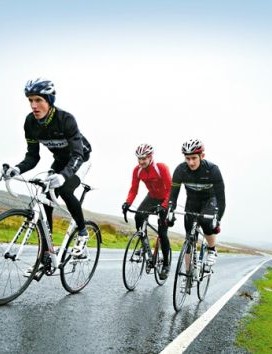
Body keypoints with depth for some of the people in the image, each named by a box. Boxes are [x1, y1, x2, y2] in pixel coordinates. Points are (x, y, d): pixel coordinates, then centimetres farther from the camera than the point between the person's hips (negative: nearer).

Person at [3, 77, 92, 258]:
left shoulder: (66, 119, -32)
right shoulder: (31, 122, -16)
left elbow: (77, 155, -37)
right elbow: (33, 156, -12)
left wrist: (64, 175, -55)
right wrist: (18, 169, -33)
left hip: (79, 158, -5)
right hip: (60, 160, 5)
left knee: (64, 189, -31)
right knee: (46, 201, -8)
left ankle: (83, 232, -6)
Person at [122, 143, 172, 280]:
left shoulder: (161, 168, -28)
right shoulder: (137, 170, -14)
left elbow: (170, 189, -30)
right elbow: (133, 190, -11)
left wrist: (164, 206, -43)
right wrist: (127, 203, -30)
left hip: (165, 199, -4)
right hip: (152, 197, 4)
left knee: (162, 232, -9)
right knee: (138, 216, -24)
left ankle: (166, 264, 7)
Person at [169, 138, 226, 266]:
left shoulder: (212, 169, -30)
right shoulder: (180, 169, -24)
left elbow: (221, 197, -30)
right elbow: (173, 193, -20)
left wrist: (217, 220, -38)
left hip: (210, 199, -2)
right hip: (192, 200, 3)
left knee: (206, 223, -32)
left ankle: (212, 250, -2)